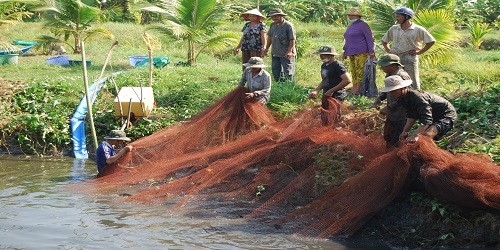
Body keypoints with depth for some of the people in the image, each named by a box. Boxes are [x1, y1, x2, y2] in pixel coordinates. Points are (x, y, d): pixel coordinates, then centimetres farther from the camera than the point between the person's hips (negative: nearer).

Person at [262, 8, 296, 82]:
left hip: (286, 54, -7)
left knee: (287, 71, -3)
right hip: (275, 54, 7)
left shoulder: (288, 26, -14)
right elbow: (270, 37, 18)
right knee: (275, 71, 13)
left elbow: (292, 40, -15)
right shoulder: (273, 25, 6)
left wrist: (289, 51, -21)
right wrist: (266, 48, 17)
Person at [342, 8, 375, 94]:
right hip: (352, 53, 9)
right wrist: (345, 51, 23)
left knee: (360, 70, -11)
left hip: (361, 52, -9)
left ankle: (358, 89, -12)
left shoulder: (362, 25, -7)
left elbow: (369, 38, -9)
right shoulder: (350, 26, 19)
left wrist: (371, 51, -14)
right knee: (353, 70, 7)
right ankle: (354, 89, 10)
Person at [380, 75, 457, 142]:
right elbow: (412, 116, 6)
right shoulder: (403, 98, -3)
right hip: (435, 117, 10)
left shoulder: (418, 97, -33)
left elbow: (426, 120, -40)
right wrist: (405, 131, -8)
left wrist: (415, 136, -49)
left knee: (426, 135, -30)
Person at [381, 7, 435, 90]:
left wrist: (419, 52, -4)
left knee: (413, 85, -1)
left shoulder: (418, 30, -4)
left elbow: (431, 41, -1)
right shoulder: (393, 29, 8)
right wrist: (388, 50, 7)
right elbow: (384, 41, 22)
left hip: (410, 60, -4)